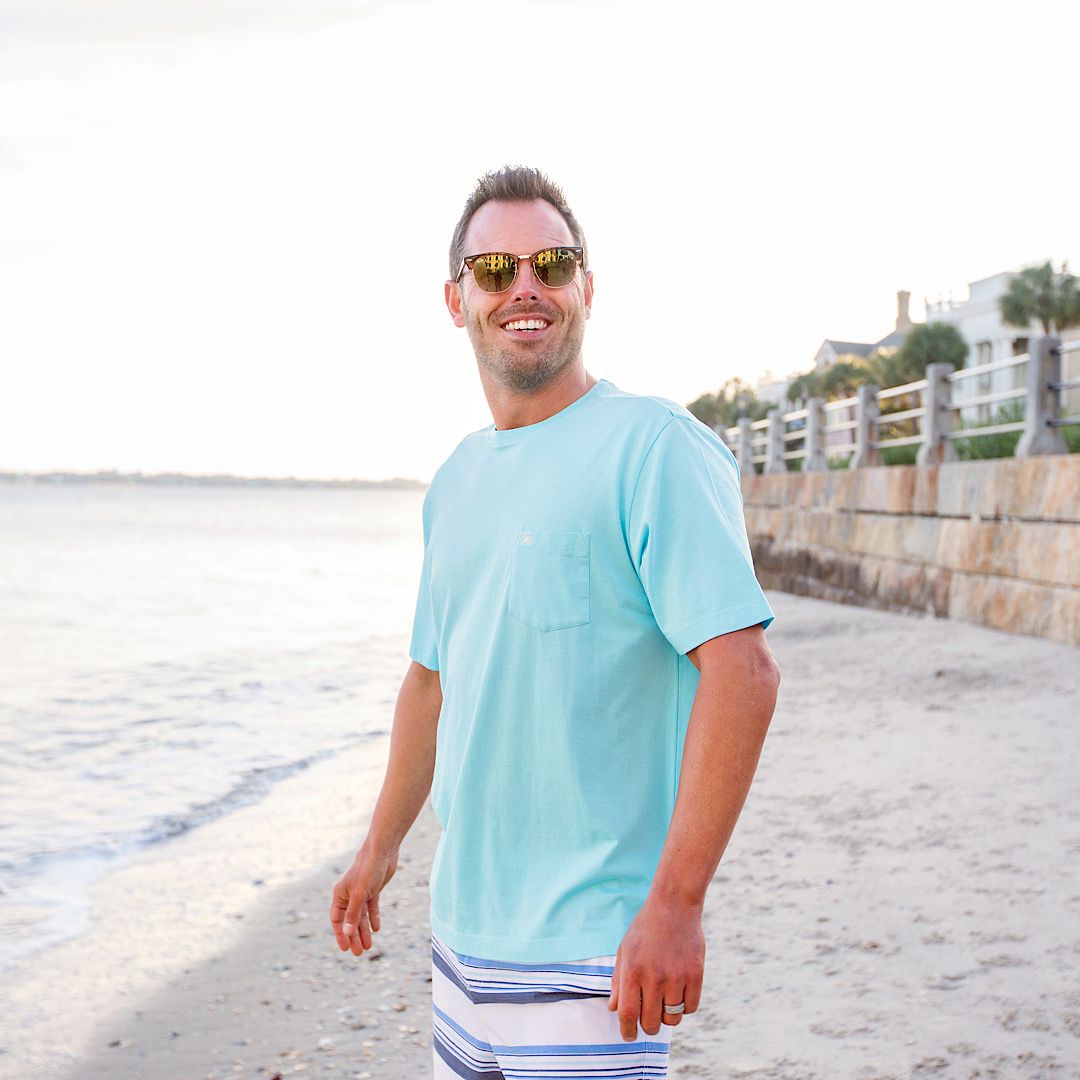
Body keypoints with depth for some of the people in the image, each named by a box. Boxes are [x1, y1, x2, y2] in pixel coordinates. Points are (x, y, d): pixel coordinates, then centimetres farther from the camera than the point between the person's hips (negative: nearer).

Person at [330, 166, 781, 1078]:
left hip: (589, 945, -7)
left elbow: (742, 670, -20)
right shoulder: (456, 480, 12)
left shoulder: (654, 447, -12)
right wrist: (382, 845, 26)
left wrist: (676, 904, -24)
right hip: (465, 928, 7)